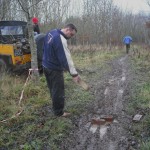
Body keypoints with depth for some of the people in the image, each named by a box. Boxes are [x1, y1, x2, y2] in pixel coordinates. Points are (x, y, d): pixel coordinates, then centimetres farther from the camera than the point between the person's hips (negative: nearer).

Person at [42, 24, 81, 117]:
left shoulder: (51, 32, 4)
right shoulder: (60, 40, -26)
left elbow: (45, 48, 17)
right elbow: (66, 58, -31)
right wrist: (74, 74, -31)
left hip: (46, 66, 10)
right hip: (55, 69, -10)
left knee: (53, 89, 21)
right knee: (59, 91, 3)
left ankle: (56, 108, 36)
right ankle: (59, 112, 16)